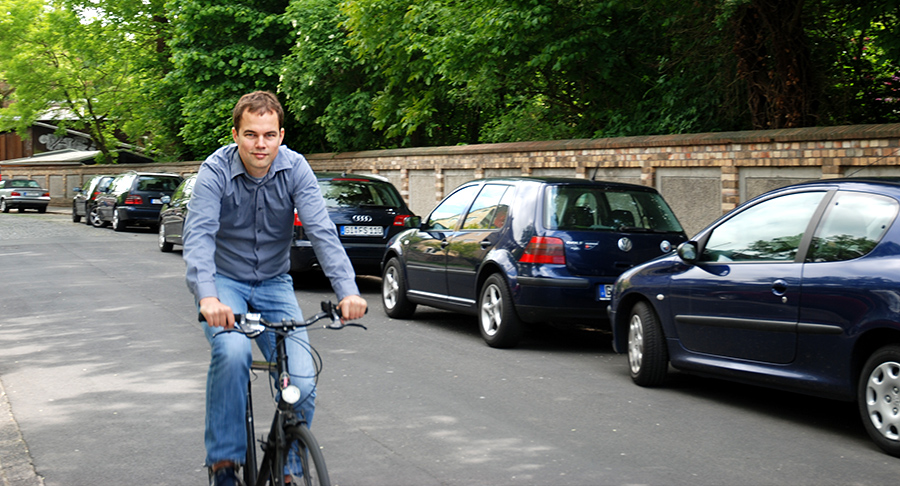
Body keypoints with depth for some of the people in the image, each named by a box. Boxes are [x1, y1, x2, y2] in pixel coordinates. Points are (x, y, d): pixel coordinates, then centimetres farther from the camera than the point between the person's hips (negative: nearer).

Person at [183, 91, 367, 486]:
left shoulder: (295, 169, -13)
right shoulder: (215, 171, -18)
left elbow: (321, 231, -23)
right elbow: (199, 235, -30)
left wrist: (347, 289, -39)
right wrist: (207, 296, -48)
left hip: (274, 283, 2)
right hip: (224, 281, -2)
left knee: (302, 381, -14)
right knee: (232, 352, -32)